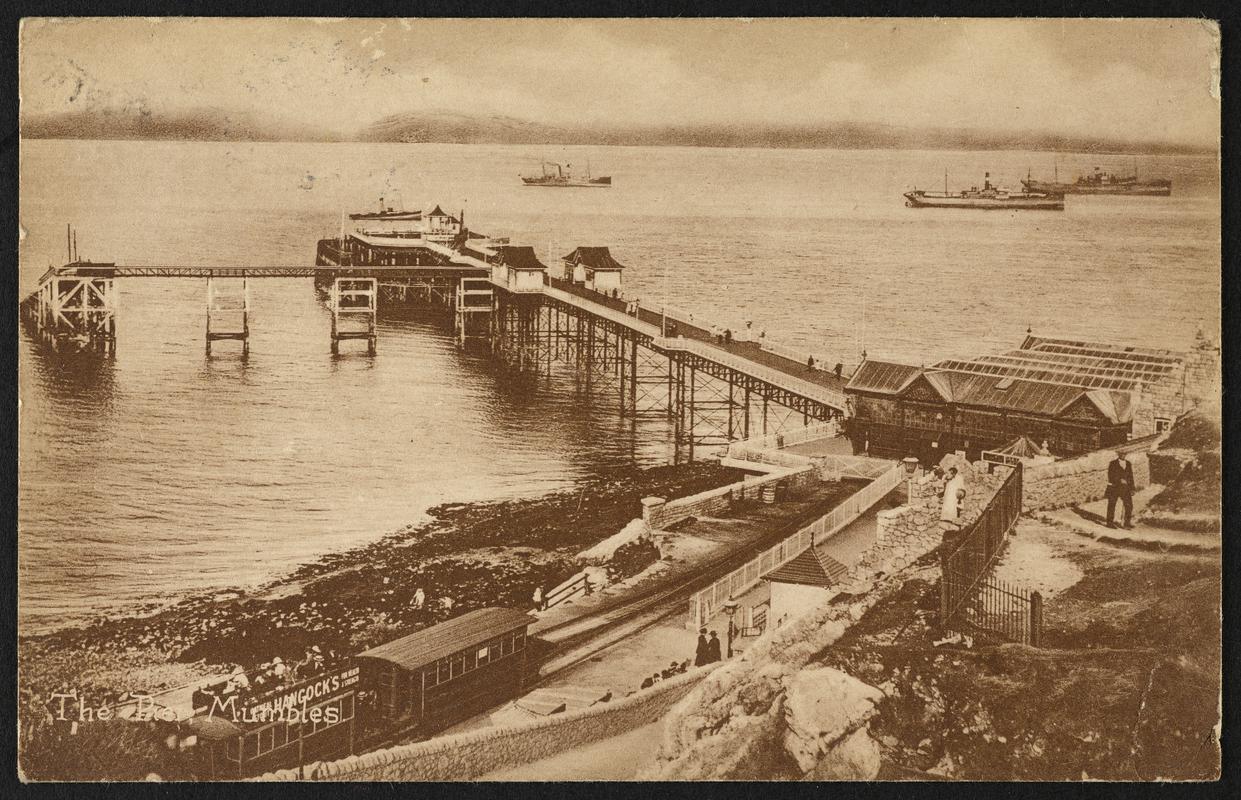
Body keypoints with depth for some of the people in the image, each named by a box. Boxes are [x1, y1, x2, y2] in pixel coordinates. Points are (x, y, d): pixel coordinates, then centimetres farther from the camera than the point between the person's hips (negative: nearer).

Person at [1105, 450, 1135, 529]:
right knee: (1112, 505, 3)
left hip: (1125, 487, 4)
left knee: (1129, 505, -3)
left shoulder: (1128, 464, 10)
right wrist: (1120, 480, -20)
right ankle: (1110, 522, 12)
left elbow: (1130, 476, 12)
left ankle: (1128, 522, 6)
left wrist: (1132, 489, 8)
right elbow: (1110, 476, -9)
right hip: (1114, 487, -4)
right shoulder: (1113, 463, -3)